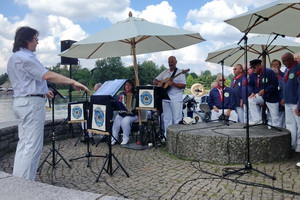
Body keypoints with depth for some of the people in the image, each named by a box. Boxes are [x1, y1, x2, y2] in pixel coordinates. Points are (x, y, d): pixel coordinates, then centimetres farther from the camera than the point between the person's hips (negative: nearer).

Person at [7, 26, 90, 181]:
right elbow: (47, 76, -24)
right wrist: (73, 82, -25)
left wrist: (43, 91, 24)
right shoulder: (25, 57, -14)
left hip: (21, 101, 10)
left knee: (24, 143, 14)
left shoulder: (13, 58, 18)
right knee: (32, 146, -6)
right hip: (31, 103, -10)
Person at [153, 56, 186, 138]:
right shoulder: (165, 72, 15)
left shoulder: (180, 72, 1)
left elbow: (183, 85, -8)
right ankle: (167, 136, 14)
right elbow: (155, 80, 16)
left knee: (177, 118, -5)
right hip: (165, 98, 5)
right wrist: (159, 83, -7)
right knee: (167, 118, 8)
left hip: (176, 99, -5)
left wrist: (173, 83, -23)